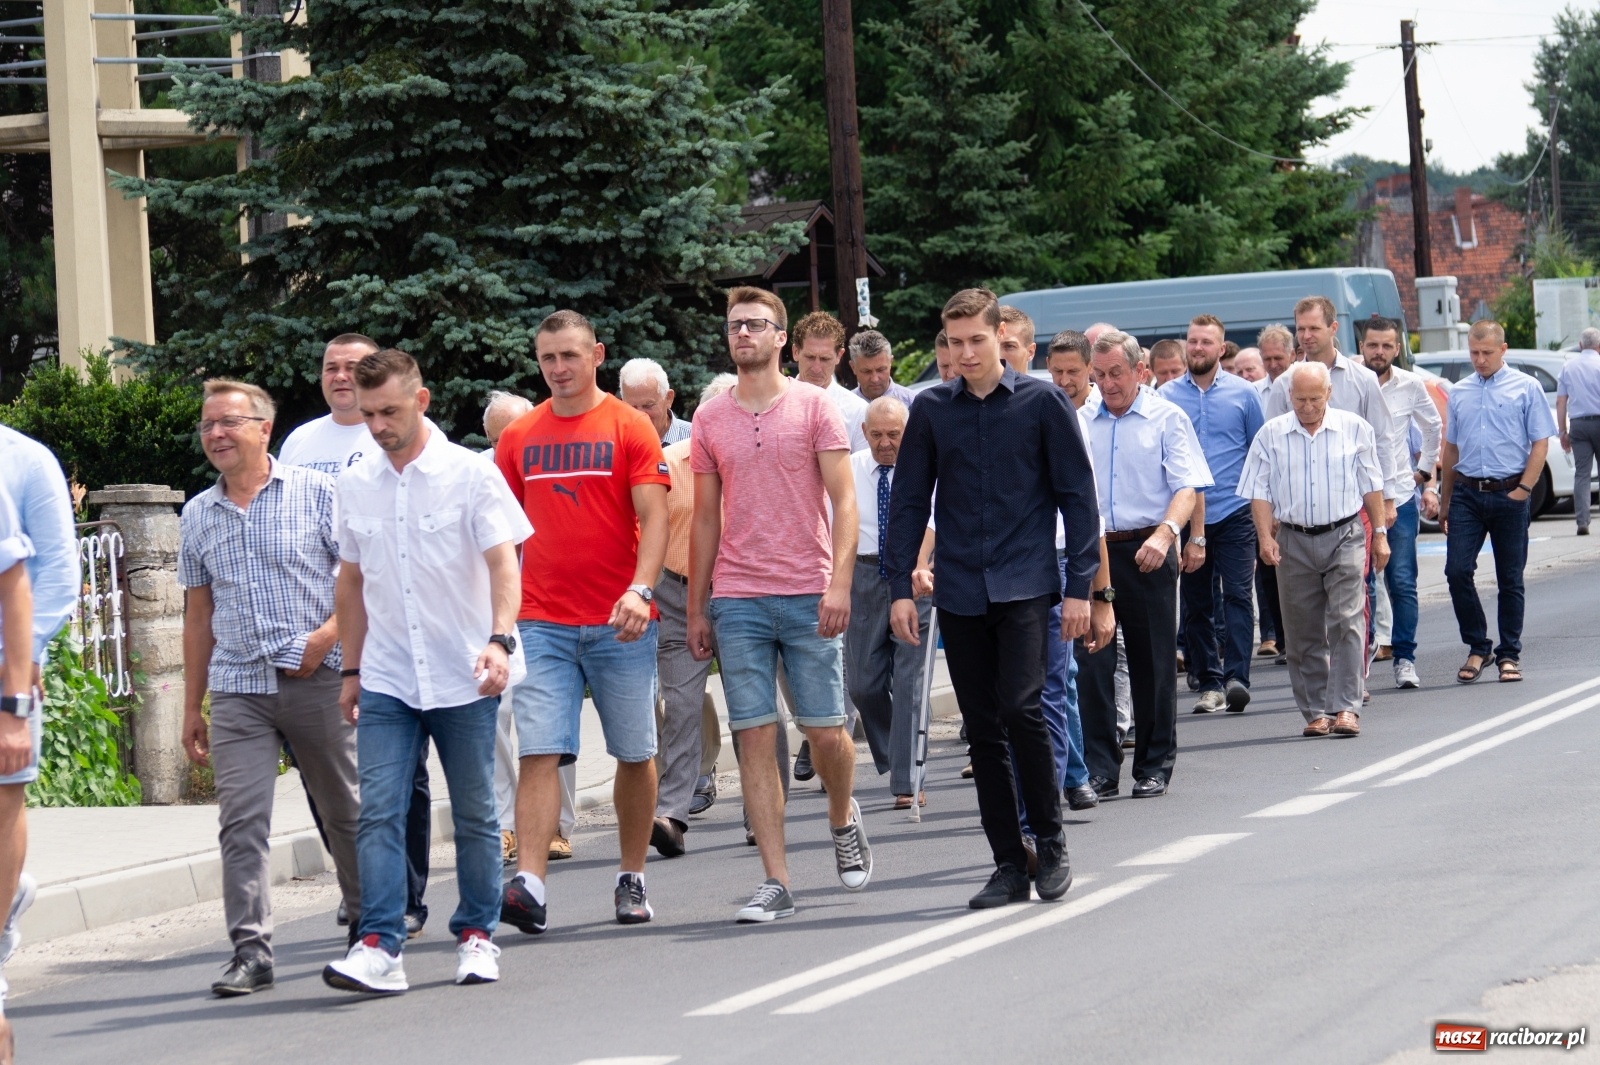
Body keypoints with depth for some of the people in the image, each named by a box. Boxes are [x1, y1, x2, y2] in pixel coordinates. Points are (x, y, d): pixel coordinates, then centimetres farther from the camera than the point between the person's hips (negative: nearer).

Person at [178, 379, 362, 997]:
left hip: (318, 681, -3)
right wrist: (191, 708, 16)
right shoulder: (198, 516, 13)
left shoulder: (318, 494, 0)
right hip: (238, 688, 3)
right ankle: (250, 950, -9)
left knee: (345, 812, 8)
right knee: (241, 820, -8)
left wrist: (328, 634, -17)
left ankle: (369, 924, 25)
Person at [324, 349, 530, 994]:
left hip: (464, 678, -3)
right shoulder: (355, 485, 8)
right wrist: (351, 669, 17)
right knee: (379, 814, -9)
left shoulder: (470, 475, -5)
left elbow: (503, 561, -13)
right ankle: (378, 946, -13)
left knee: (474, 816, 6)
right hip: (386, 681, 3)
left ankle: (477, 935, 19)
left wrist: (499, 639, -28)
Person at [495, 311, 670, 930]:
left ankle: (632, 879, 20)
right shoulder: (518, 437, 9)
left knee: (634, 754, 7)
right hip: (542, 623, 2)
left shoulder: (630, 428, -1)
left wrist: (640, 590, -22)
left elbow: (654, 518, -7)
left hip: (620, 623, -2)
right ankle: (529, 884, -18)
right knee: (539, 752, -10)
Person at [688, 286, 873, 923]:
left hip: (808, 595, -2)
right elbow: (706, 519, 14)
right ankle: (776, 883, -1)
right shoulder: (710, 420, 10)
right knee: (754, 738, -3)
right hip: (736, 600, 2)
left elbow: (844, 501, -2)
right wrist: (695, 609, 11)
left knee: (826, 732, -1)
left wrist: (839, 583, -14)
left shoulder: (814, 406, 1)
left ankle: (842, 819, 31)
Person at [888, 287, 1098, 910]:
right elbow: (909, 501, 11)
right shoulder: (932, 410, 7)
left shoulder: (1042, 403, 1)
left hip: (1025, 585, -3)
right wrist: (901, 587, 4)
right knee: (983, 729, 5)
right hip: (959, 593, 3)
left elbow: (1076, 496, 3)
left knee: (1020, 709, -16)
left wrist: (1079, 585, -3)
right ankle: (1009, 864, 12)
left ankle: (1051, 844, 1)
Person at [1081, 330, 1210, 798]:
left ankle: (1155, 767, 11)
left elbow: (1187, 487, -6)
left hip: (1147, 552, -2)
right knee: (1091, 658, -3)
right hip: (1092, 553, 2)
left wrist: (1165, 533, -24)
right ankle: (1099, 769, 1)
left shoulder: (1166, 418, 3)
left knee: (1153, 662, 3)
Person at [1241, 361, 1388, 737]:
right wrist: (1265, 537, -8)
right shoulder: (1271, 435, 3)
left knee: (1347, 622, -12)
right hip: (1294, 541, 2)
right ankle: (1315, 711, 12)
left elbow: (1371, 486, 10)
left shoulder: (1354, 429, 3)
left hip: (1344, 536, -1)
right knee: (1303, 632, 5)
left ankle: (1346, 707, -13)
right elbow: (1260, 492, 3)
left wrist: (1380, 533, 8)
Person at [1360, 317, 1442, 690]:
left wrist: (1424, 468, 17)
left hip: (1399, 496, 1)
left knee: (1402, 583, -4)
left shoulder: (1411, 386, 3)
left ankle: (1405, 659, 3)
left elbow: (1432, 427, 21)